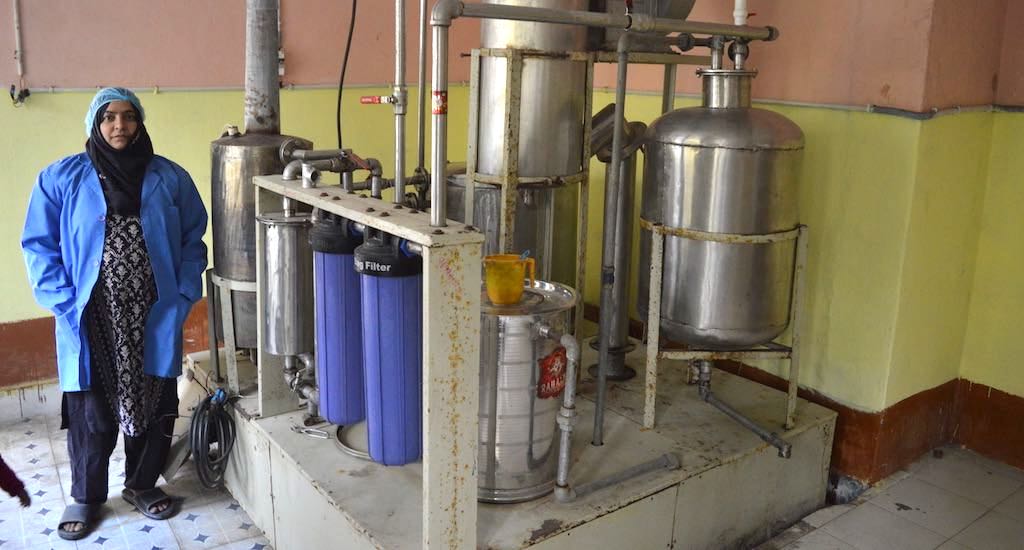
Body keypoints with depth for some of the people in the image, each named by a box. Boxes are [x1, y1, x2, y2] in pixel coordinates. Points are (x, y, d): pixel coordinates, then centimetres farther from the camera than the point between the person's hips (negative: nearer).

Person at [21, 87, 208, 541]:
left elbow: (192, 241, 6)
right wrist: (64, 300, -9)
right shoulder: (61, 179, -1)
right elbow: (39, 246, 1)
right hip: (92, 317, -1)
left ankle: (141, 485, 31)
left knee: (155, 402, 10)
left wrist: (184, 294, -5)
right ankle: (86, 496, 28)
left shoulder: (169, 178, 3)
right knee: (91, 409, 7)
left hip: (154, 315, 2)